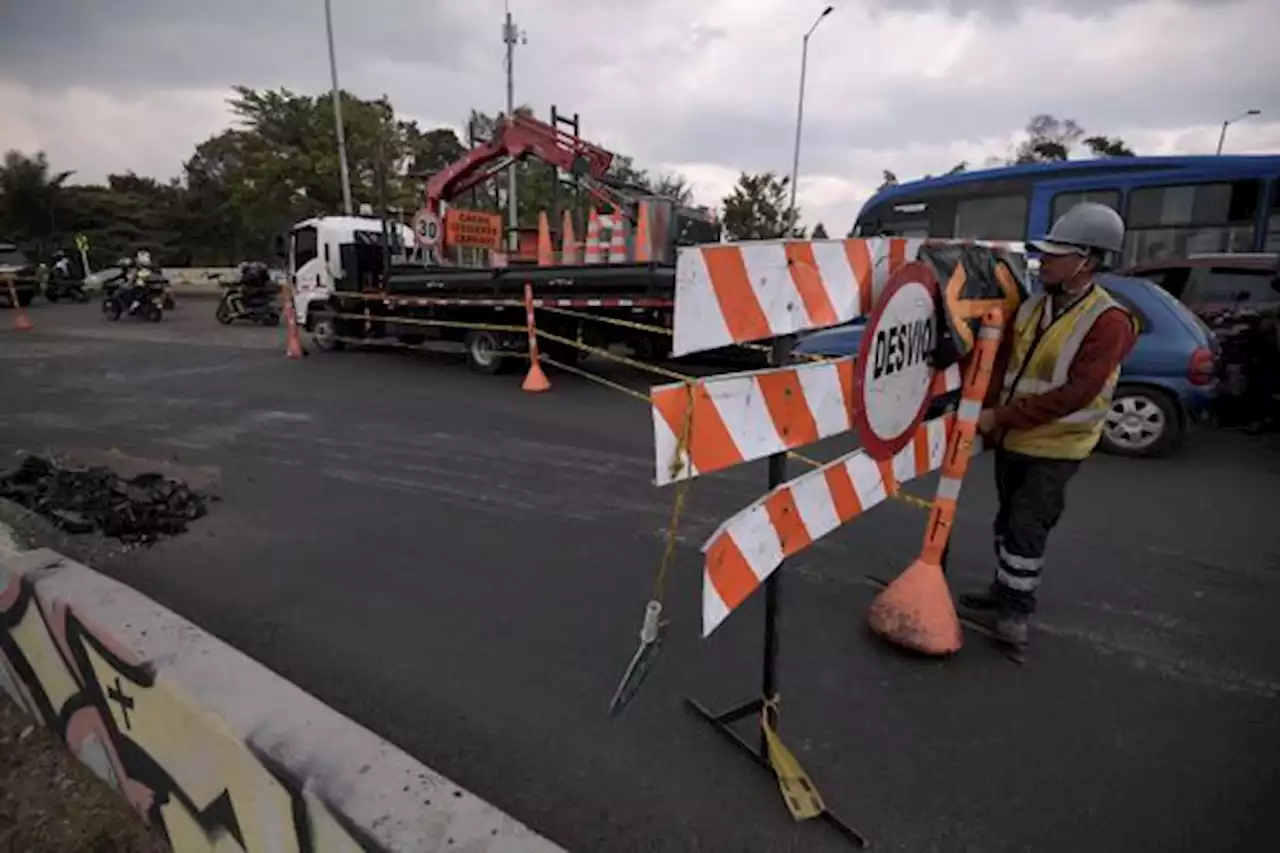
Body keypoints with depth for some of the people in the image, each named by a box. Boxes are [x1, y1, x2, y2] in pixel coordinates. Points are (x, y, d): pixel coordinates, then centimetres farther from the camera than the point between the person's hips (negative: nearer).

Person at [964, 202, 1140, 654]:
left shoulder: (1109, 322, -18)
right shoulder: (1032, 306, 3)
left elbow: (1074, 394, -24)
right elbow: (1003, 362, 5)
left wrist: (1001, 415, -23)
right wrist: (990, 414, -10)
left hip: (1057, 447, -6)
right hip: (1012, 439, 7)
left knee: (1027, 526, -5)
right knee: (1008, 519, 16)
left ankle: (1016, 610, 11)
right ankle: (1004, 589, 33)